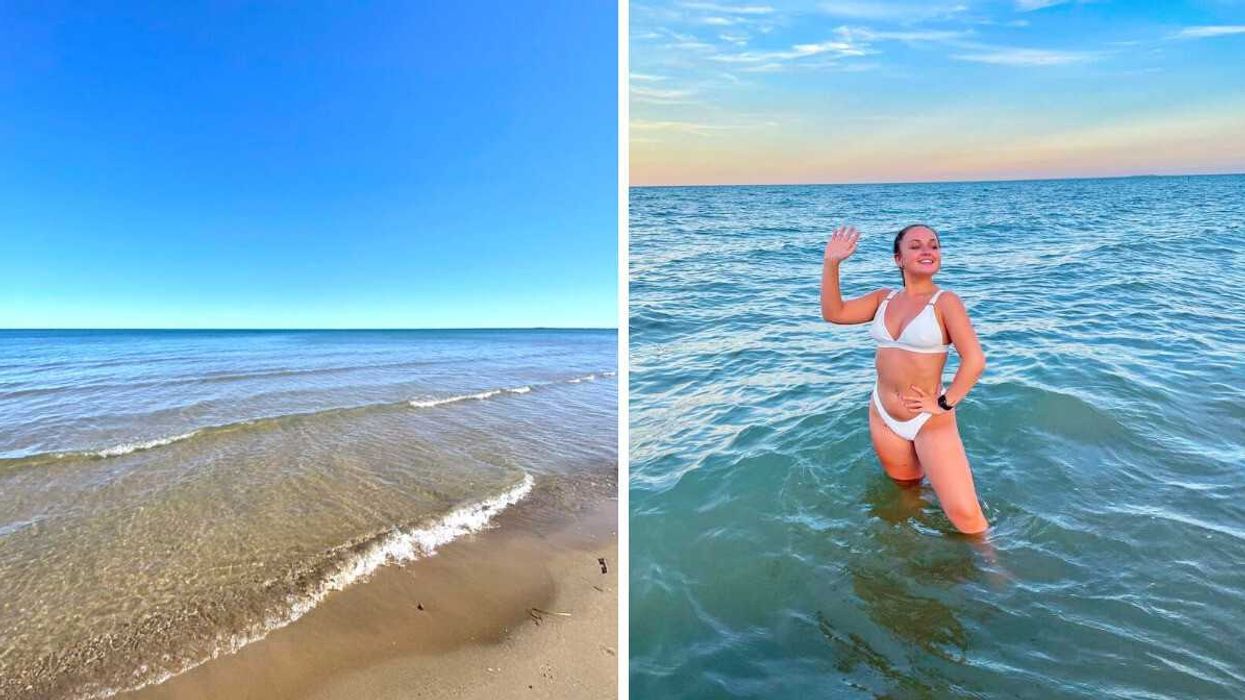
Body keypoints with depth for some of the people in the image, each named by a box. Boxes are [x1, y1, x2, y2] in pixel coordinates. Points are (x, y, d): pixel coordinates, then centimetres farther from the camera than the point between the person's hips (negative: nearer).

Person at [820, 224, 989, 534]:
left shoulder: (945, 301, -10)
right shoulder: (884, 298, 4)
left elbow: (974, 360, -15)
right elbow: (833, 312, -5)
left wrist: (944, 403, -14)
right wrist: (831, 263, -13)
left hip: (930, 420, -4)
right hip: (882, 416, 5)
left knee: (964, 514, -5)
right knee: (907, 491, 23)